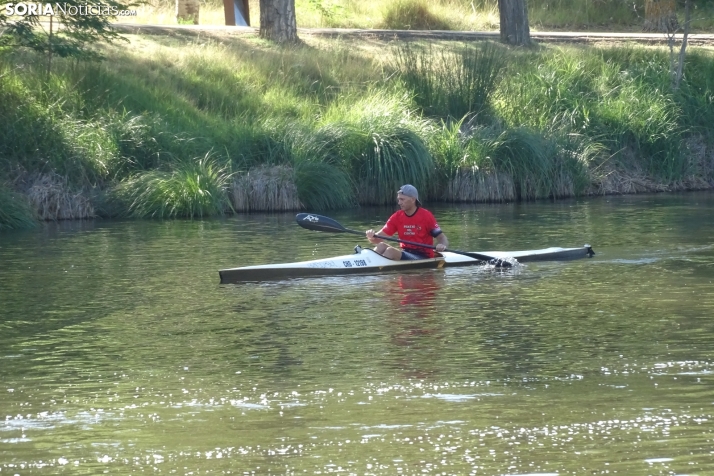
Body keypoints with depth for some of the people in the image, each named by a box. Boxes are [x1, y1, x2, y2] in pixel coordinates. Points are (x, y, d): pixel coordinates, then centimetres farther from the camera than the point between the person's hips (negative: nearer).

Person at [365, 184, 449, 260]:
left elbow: (442, 238, -7)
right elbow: (379, 239, 1)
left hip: (423, 257, -5)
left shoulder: (426, 216, -7)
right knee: (381, 246, -20)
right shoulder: (397, 217, 5)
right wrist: (372, 237, -23)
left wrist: (442, 245, -31)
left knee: (391, 251, -28)